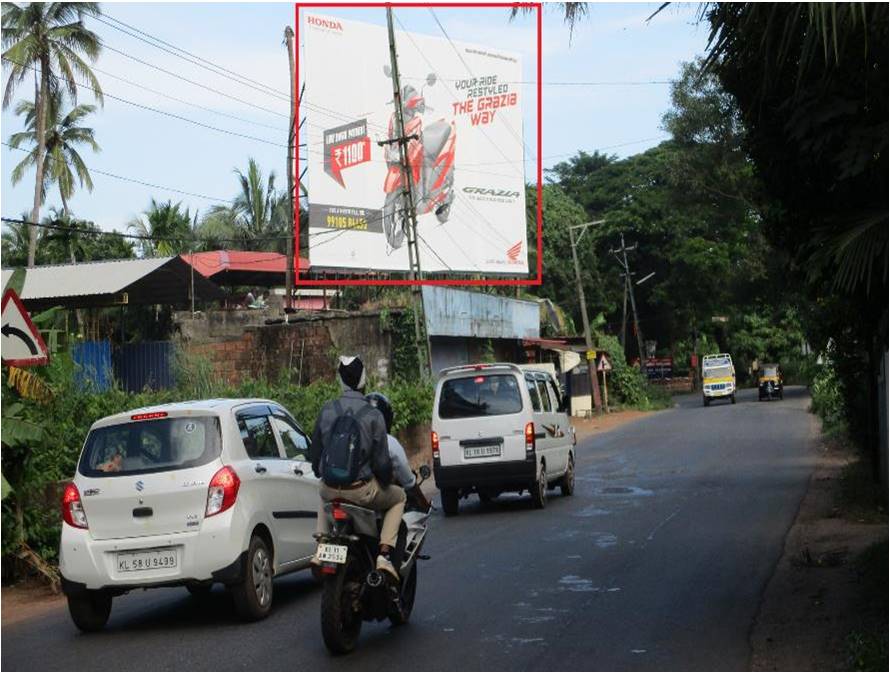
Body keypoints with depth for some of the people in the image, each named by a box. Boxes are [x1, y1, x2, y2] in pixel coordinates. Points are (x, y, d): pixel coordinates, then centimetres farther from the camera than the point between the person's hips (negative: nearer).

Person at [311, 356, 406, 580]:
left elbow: (315, 452, 8)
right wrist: (385, 482, 11)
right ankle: (385, 553, 5)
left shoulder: (326, 411, 0)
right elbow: (382, 461, -10)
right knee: (398, 497, 23)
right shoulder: (373, 416, -11)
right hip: (362, 490, -4)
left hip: (330, 488, 4)